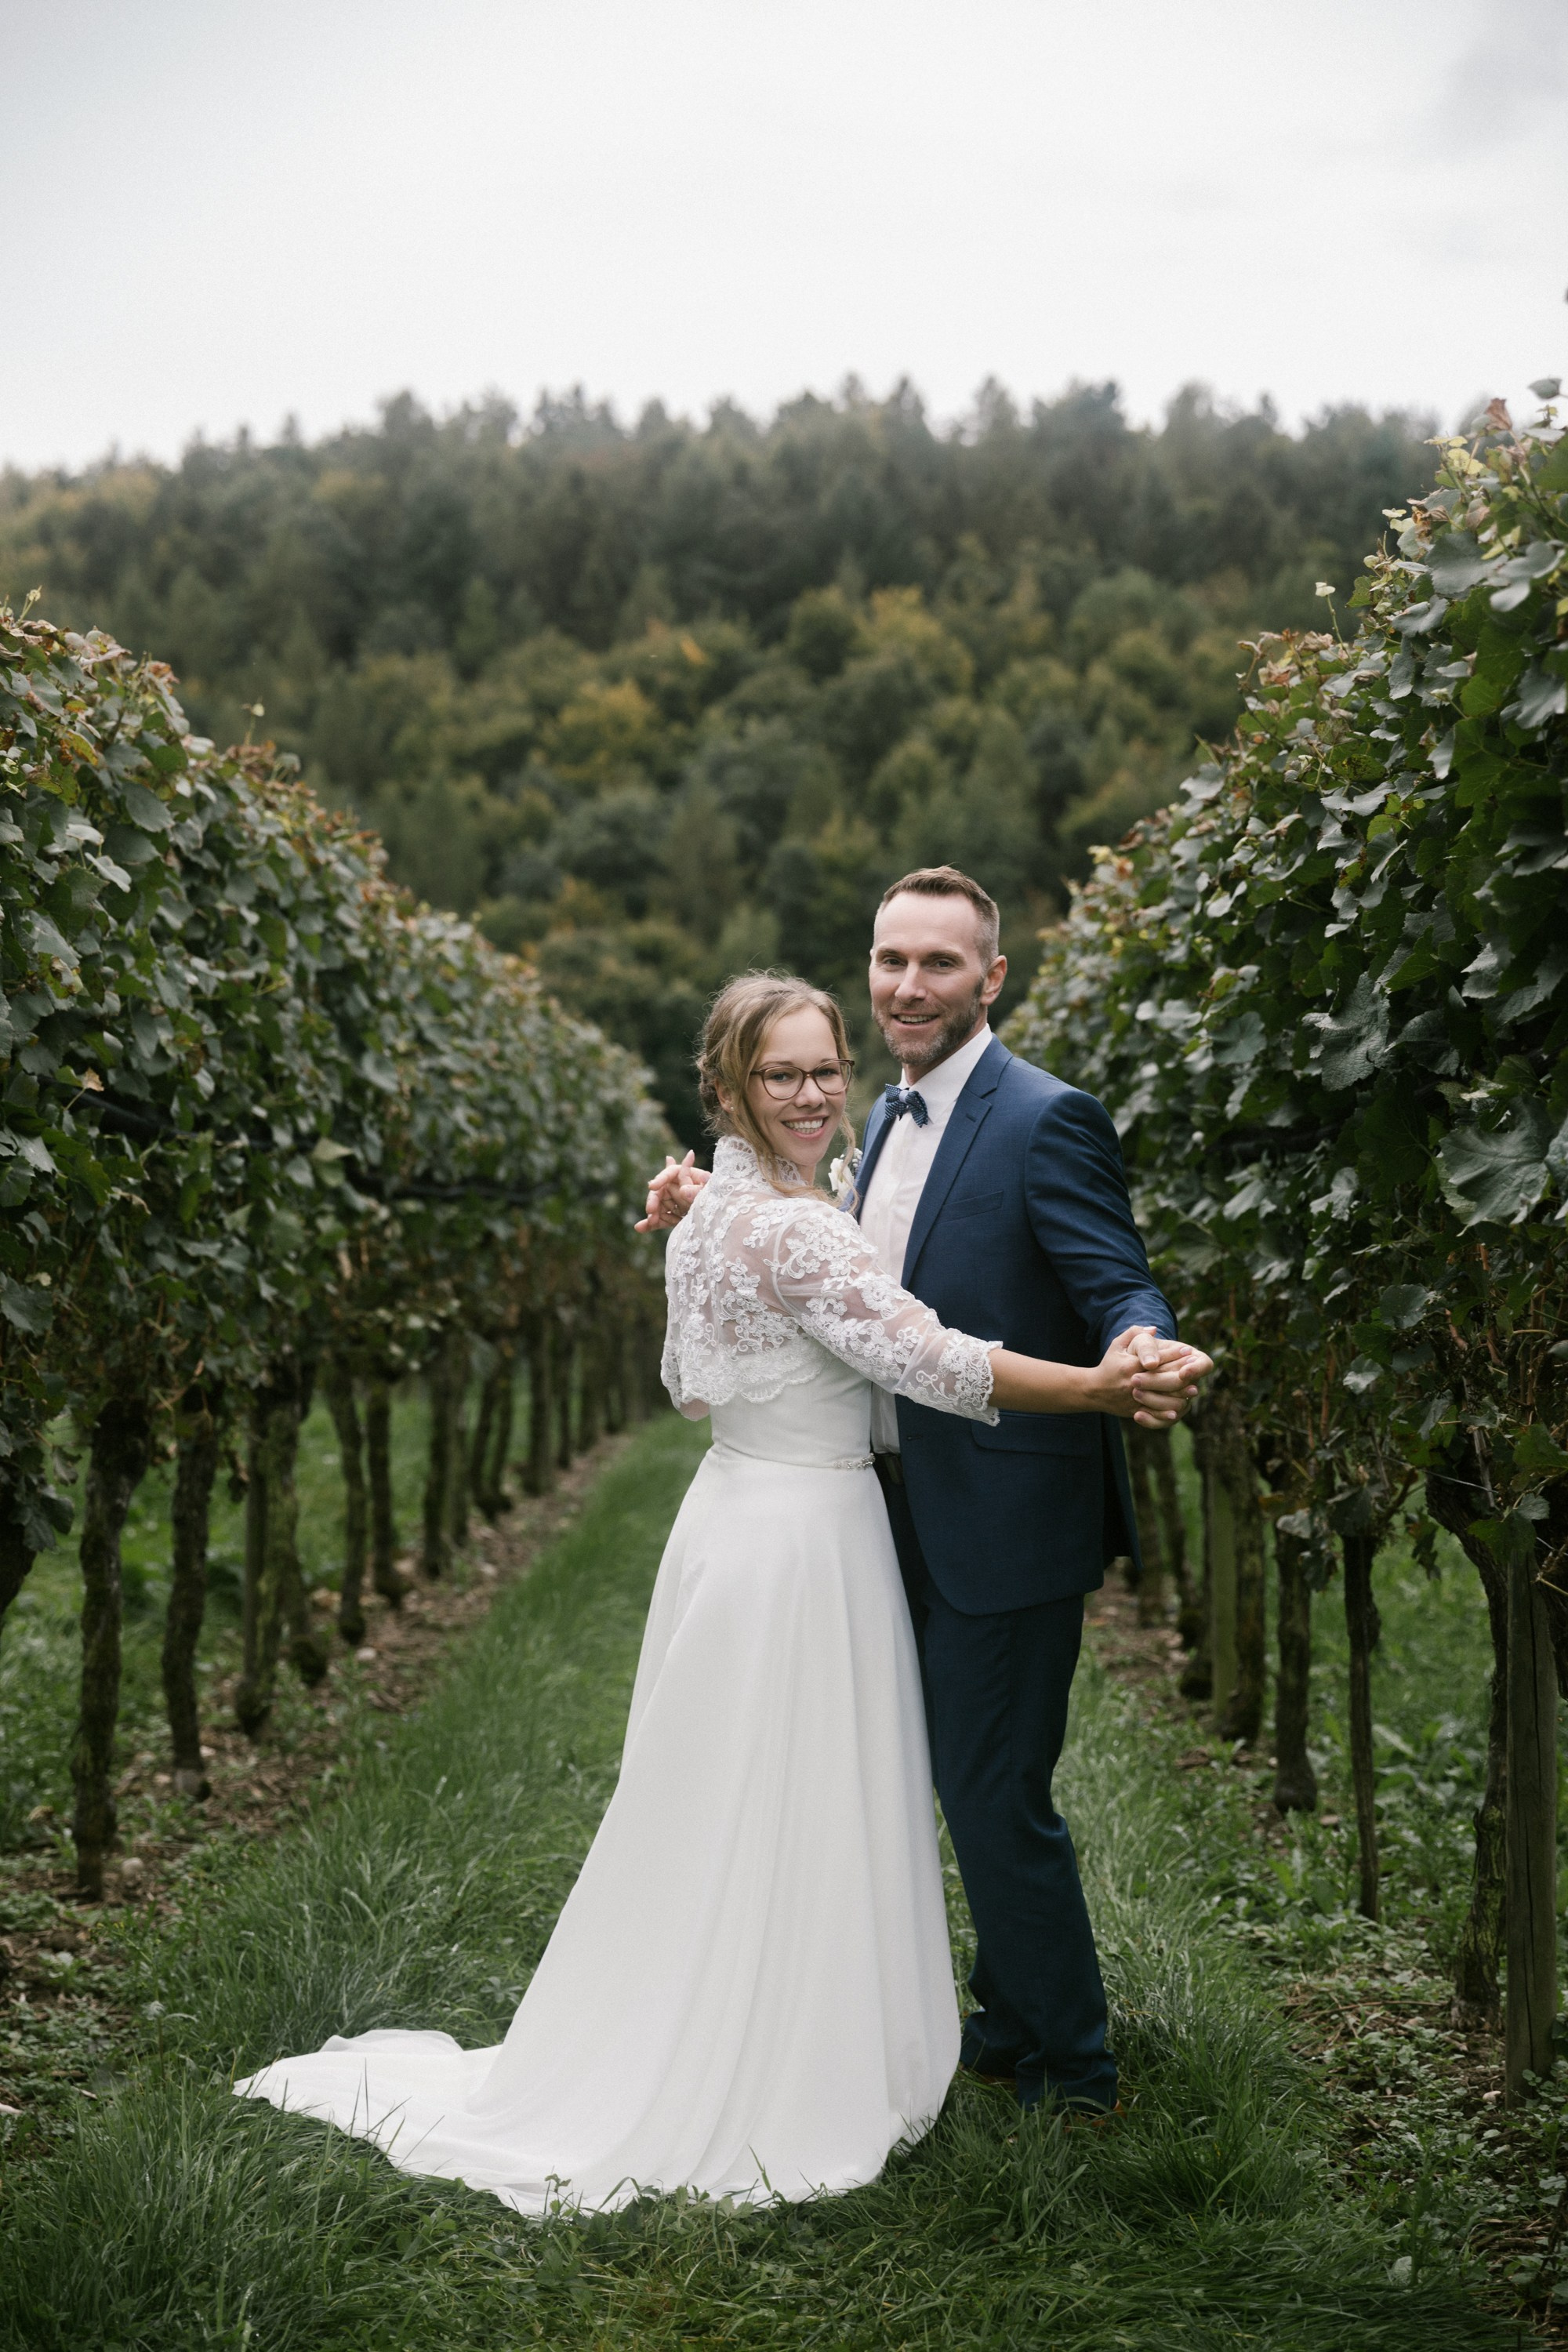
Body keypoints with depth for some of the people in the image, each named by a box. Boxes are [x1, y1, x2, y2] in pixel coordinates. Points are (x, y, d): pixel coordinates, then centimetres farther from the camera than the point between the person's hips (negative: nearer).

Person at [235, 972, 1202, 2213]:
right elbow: (935, 1362, -28)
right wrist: (1103, 1386, -29)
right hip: (804, 1540, -9)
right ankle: (771, 2095, 16)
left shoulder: (709, 1216, 9)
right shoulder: (798, 1229, -21)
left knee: (726, 1817, 18)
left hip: (736, 1516, 9)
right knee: (793, 1825, 3)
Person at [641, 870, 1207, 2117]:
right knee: (965, 1782, 21)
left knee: (998, 1796, -1)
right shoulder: (892, 1117, 11)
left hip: (1003, 1526, -9)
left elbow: (1121, 1290, -21)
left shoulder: (1048, 1121, -16)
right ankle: (1012, 2017, 40)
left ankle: (1069, 2070, 18)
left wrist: (1145, 1352, -44)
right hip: (908, 1516, 9)